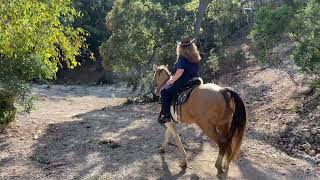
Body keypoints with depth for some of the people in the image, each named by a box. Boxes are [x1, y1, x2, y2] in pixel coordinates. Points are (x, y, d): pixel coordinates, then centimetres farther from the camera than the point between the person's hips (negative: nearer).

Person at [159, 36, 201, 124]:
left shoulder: (182, 57, -13)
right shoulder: (196, 58, 11)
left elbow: (180, 71, -26)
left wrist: (172, 80, -10)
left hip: (183, 83, -9)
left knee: (165, 92, 2)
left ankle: (166, 115, -4)